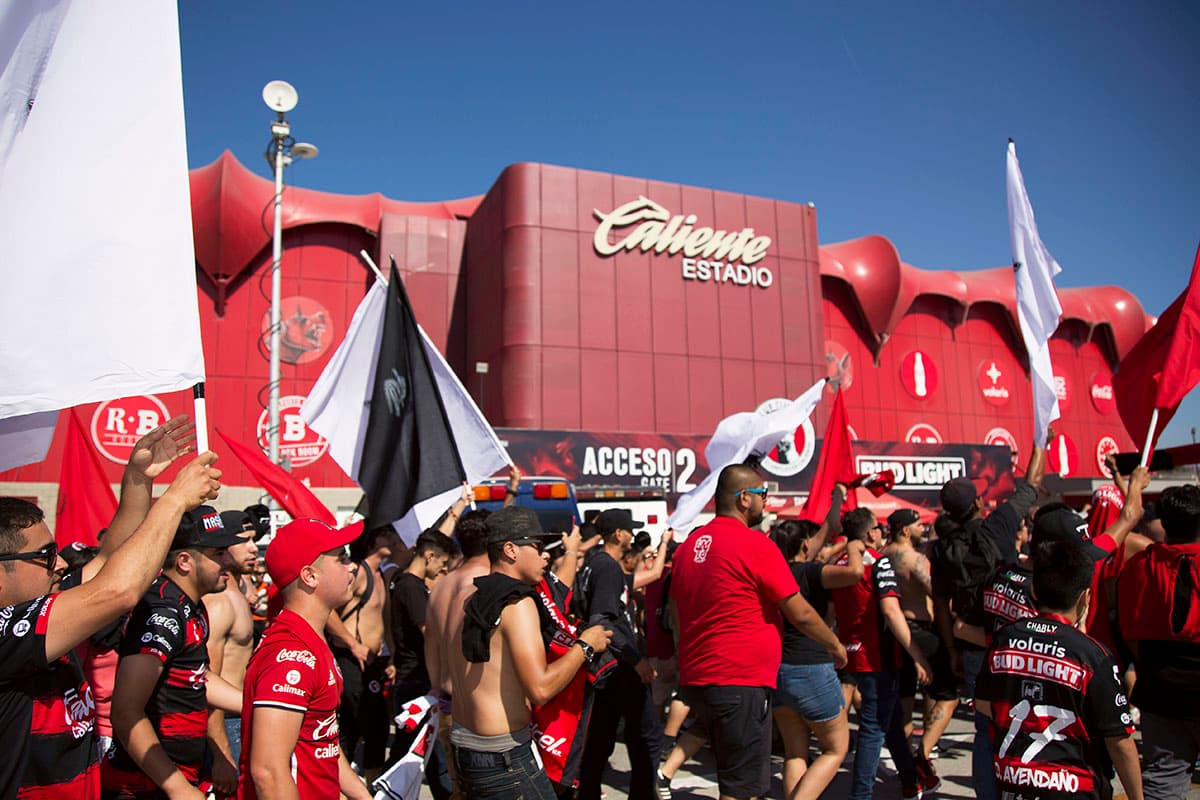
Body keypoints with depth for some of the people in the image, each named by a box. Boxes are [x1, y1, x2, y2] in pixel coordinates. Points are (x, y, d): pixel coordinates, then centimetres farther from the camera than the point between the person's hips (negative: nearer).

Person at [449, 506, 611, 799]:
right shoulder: (518, 602, -17)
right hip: (505, 756, -9)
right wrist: (585, 645, -10)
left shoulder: (470, 599, 8)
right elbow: (541, 688, -24)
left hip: (463, 743, 9)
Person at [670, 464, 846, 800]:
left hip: (695, 679, 8)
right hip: (741, 683, -8)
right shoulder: (756, 545, -12)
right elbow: (800, 614, -7)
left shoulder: (688, 546, 10)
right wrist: (835, 646, 10)